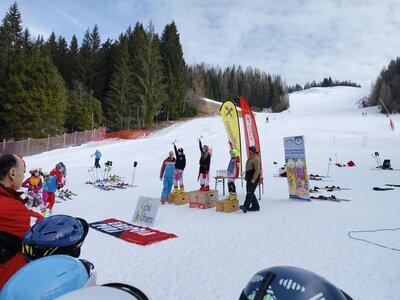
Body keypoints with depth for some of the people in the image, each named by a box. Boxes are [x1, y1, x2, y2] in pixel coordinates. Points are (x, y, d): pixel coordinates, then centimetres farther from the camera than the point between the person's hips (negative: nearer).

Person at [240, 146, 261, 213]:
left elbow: (257, 170, -20)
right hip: (249, 179, 10)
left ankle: (246, 207, -22)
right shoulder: (250, 158, 17)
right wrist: (246, 176, 23)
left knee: (250, 192, -16)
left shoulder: (256, 159, -15)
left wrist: (253, 179, -23)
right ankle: (255, 206, 21)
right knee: (250, 192, 13)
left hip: (253, 179, -10)